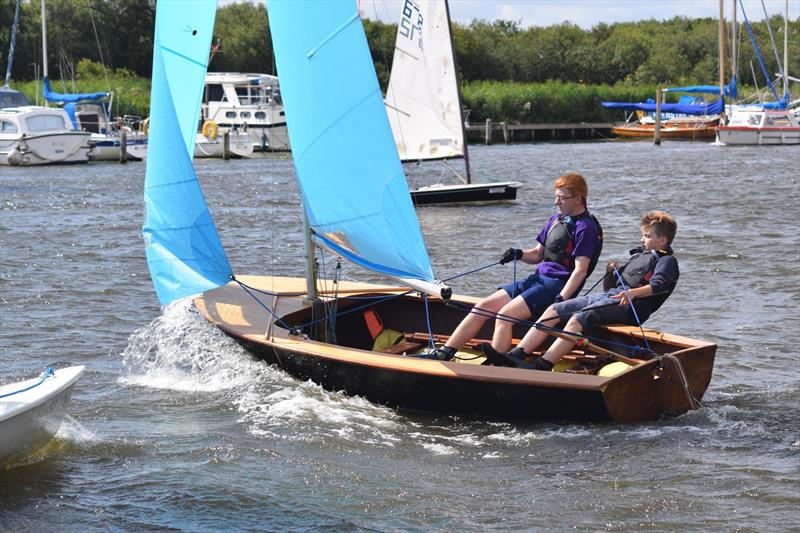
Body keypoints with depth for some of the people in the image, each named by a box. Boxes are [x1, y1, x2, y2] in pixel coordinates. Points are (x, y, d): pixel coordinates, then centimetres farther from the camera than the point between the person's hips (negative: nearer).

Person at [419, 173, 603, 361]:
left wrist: (561, 300, -25)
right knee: (484, 306, -3)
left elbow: (581, 270, -16)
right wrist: (518, 254, 2)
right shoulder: (556, 219, 18)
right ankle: (443, 354, -5)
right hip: (537, 278, 9)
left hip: (557, 285, -9)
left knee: (505, 315, -26)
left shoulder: (585, 228, -9)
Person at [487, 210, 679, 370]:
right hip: (607, 296, 9)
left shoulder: (666, 261, 5)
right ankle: (517, 354, -18)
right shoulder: (638, 256, 32)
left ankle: (542, 365, -42)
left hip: (627, 305, -9)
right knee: (554, 310, -6)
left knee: (578, 319, -31)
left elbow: (658, 285, -18)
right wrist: (610, 273, 10)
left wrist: (634, 292, -36)